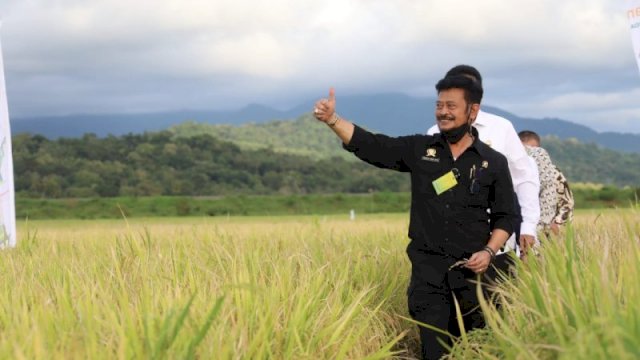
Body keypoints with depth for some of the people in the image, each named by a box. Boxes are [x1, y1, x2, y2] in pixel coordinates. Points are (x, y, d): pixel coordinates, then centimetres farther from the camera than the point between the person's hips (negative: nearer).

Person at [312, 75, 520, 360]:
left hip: (472, 272, 0)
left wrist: (489, 251, -11)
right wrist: (332, 119, -15)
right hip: (428, 272, 1)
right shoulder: (419, 150, 6)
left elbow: (507, 216, 5)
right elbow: (370, 146, -1)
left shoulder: (493, 162, 3)